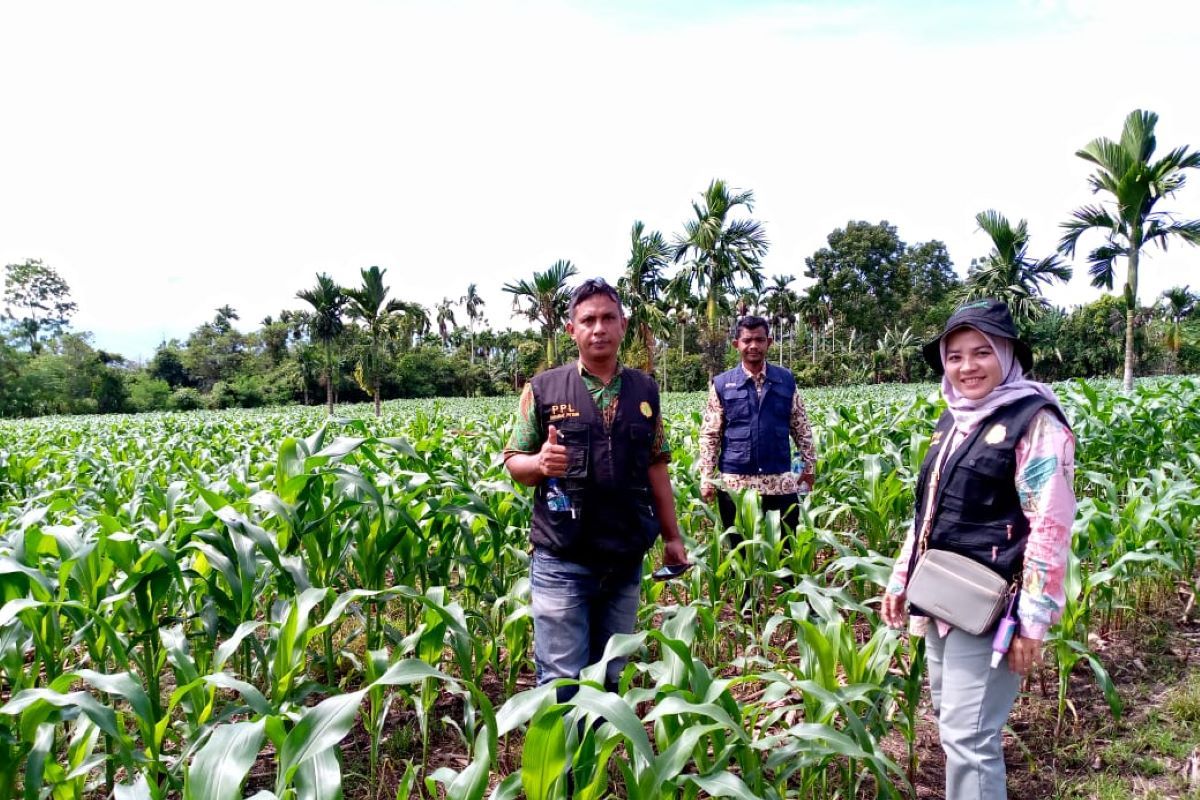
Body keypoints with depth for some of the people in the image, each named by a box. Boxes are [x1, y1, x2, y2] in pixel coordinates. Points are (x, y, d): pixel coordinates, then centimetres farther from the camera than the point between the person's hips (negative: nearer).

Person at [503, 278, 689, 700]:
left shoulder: (645, 390, 7)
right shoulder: (544, 389, -2)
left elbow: (656, 467, 12)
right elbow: (514, 462, 2)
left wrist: (672, 536, 12)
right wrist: (540, 463, -21)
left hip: (626, 562, 3)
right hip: (562, 562, -3)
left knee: (610, 678, 15)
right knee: (562, 681, 2)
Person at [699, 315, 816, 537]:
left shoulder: (786, 379, 5)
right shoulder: (721, 384, 0)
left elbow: (801, 427, 11)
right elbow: (709, 435, 0)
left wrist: (809, 465, 8)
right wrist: (706, 479, -5)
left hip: (781, 482, 1)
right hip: (735, 483, -1)